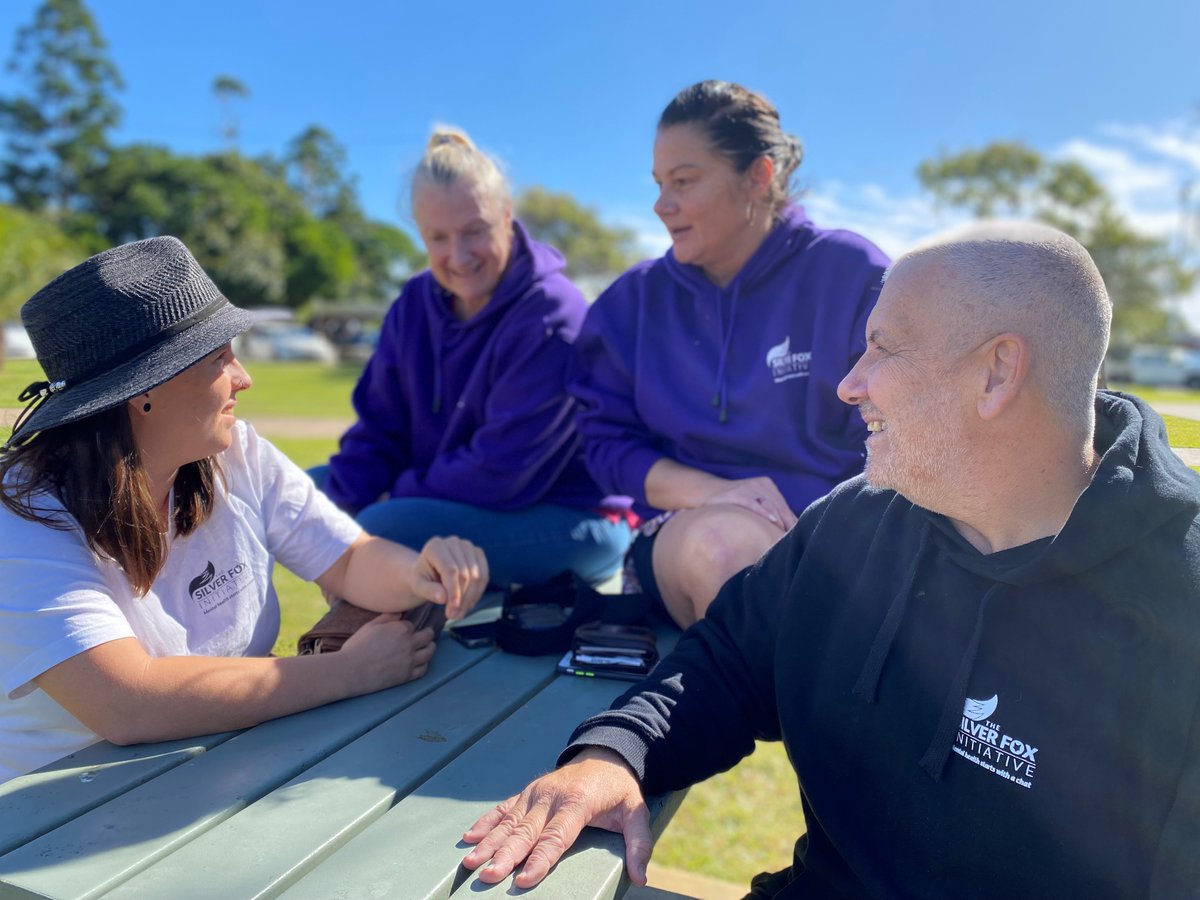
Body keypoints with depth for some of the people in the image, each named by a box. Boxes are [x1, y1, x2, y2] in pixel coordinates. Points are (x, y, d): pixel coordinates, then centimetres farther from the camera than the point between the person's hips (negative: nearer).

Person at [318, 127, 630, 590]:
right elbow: (378, 430, 2)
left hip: (572, 522, -7)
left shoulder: (553, 317, -21)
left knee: (384, 528, -28)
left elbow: (502, 471, -23)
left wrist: (394, 497, -16)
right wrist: (337, 511, -13)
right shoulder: (415, 305, 2)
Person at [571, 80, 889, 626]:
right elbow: (608, 443, 4)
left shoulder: (852, 275, -1)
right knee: (725, 535, -33)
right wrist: (712, 491, -14)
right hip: (681, 540, 2)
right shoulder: (635, 300, 7)